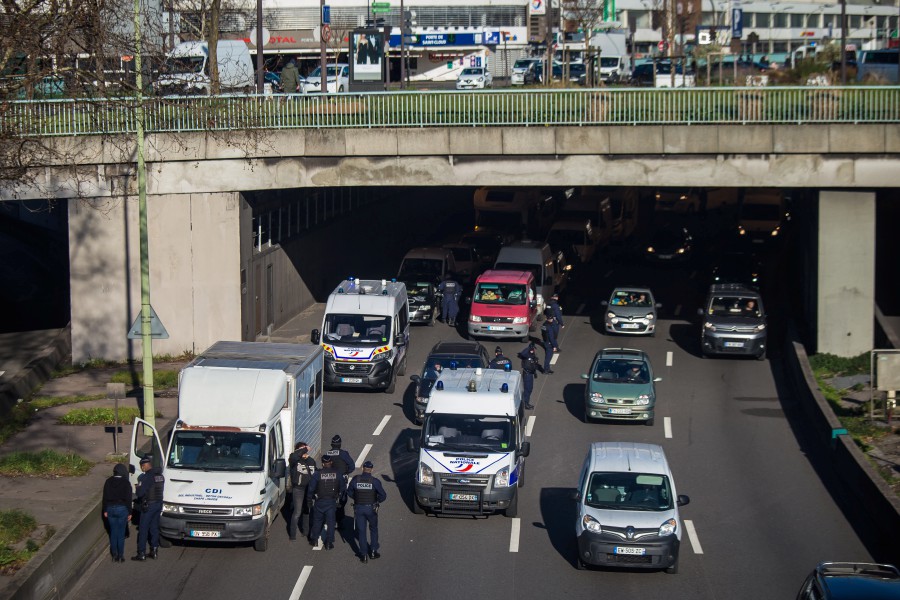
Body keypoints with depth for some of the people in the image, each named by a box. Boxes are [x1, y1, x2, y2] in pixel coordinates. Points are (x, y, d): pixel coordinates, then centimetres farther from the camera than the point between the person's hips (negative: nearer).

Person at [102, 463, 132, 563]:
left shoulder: (108, 482, 2)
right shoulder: (125, 483, -9)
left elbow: (105, 497, 5)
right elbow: (128, 499, -8)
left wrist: (105, 510, 12)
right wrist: (129, 512, -2)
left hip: (110, 509, 3)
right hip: (122, 509, -3)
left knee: (113, 532, 10)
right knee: (121, 533, 3)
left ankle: (114, 555, 12)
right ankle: (120, 556, 4)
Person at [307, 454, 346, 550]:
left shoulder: (317, 474, -10)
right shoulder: (337, 474, -4)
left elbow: (311, 489, -7)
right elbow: (343, 488, 4)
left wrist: (309, 501, 4)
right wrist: (340, 497, 19)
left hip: (319, 502, -1)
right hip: (332, 502, 1)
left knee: (317, 521, 15)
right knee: (330, 522, 7)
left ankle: (314, 539, 23)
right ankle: (329, 543, 6)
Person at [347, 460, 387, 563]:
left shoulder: (355, 480, -7)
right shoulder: (375, 481, -12)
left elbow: (349, 492, 5)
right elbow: (383, 496, -12)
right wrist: (376, 501, 7)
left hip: (358, 508, 1)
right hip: (371, 508, -1)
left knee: (361, 531, 10)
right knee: (373, 529, 20)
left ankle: (364, 555, 10)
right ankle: (373, 551, 20)